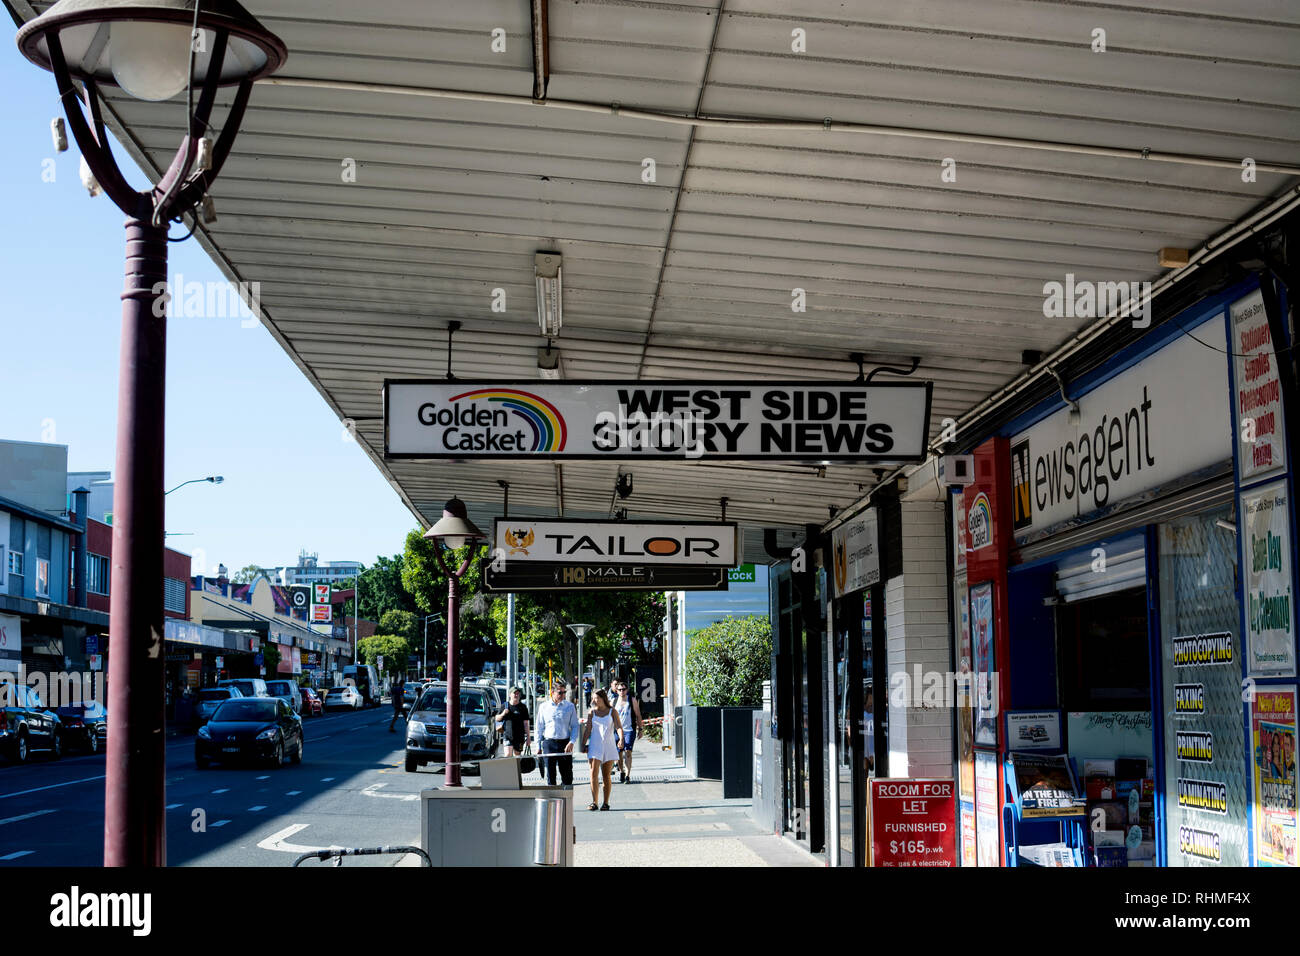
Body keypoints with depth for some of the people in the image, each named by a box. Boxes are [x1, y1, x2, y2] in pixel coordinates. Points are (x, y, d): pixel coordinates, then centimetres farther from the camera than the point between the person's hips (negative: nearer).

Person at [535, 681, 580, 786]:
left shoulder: (570, 706, 5)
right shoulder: (543, 707, 5)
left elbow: (575, 726, 6)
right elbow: (539, 728, 10)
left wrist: (571, 742, -8)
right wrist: (538, 747, 7)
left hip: (565, 743, 0)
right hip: (549, 743, 0)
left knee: (567, 775, 1)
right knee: (550, 774, 3)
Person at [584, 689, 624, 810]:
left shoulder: (612, 711, 4)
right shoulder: (591, 712, 8)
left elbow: (618, 727, -6)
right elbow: (588, 730, 7)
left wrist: (621, 739, -24)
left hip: (609, 745, 0)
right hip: (595, 746, 1)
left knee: (606, 776, 3)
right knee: (594, 773, -12)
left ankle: (606, 802, 10)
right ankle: (594, 802, -13)